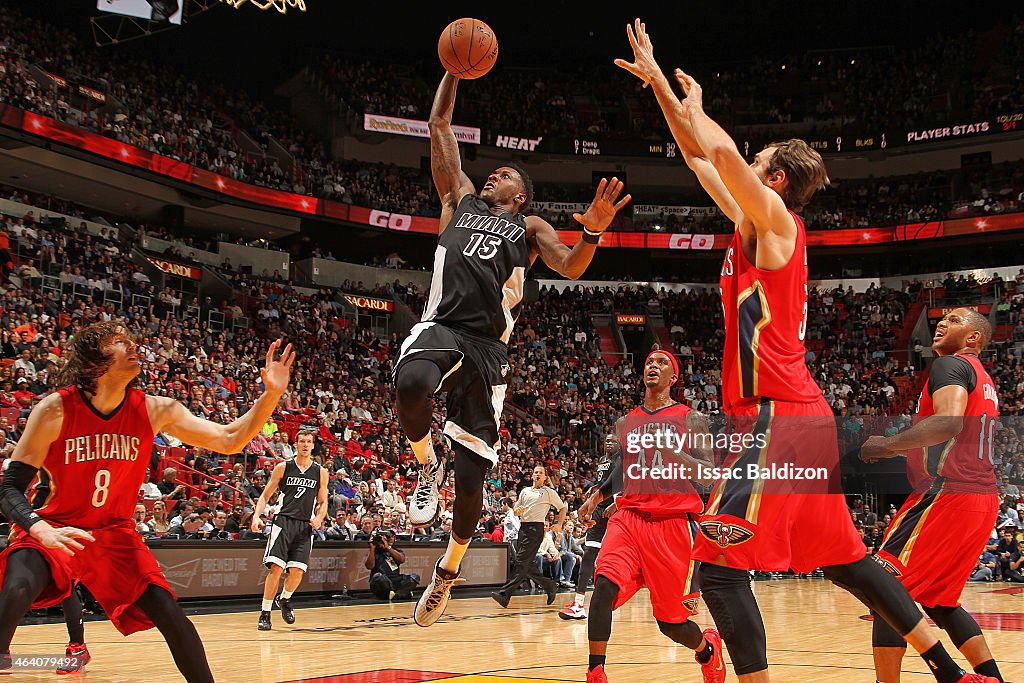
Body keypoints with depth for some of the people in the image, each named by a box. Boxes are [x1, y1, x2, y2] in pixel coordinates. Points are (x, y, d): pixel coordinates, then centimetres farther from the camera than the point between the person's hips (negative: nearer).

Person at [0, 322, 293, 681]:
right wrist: (42, 529, -35)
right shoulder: (56, 409, -16)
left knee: (168, 612, -10)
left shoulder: (155, 410, -7)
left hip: (115, 533, 3)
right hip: (55, 530, -3)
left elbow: (229, 440, -6)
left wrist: (271, 394, -20)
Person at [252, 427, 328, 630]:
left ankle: (285, 599, 26)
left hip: (305, 526, 2)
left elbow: (323, 502, 16)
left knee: (297, 571, -6)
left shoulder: (321, 472, 9)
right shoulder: (283, 467, 5)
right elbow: (265, 496, 7)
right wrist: (257, 516, -9)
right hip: (283, 522, -2)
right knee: (276, 568, -13)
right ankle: (265, 613, -2)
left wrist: (319, 518, -5)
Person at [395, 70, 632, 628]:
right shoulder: (460, 199, 25)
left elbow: (571, 268, 3)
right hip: (442, 326, 0)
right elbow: (440, 126, 25)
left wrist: (593, 232, -16)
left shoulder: (530, 227, 21)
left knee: (471, 481, -3)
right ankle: (426, 468, -6)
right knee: (410, 382, -39)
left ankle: (447, 572, 24)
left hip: (488, 347, 0)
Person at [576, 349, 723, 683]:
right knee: (605, 585, -25)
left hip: (673, 522, -2)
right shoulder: (624, 423, 15)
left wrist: (672, 451, -18)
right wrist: (597, 494, 9)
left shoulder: (691, 420, 4)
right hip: (629, 517, 3)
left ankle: (707, 647, 38)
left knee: (670, 620, 4)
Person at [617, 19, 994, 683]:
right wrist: (657, 80, 25)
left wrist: (694, 101, 0)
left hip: (777, 417, -10)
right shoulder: (753, 224, 18)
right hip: (798, 413, 10)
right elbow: (699, 156, 23)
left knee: (719, 564, -11)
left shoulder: (776, 219, -5)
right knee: (843, 558, 16)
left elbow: (721, 151, -20)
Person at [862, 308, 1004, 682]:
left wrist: (887, 444, -15)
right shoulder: (983, 380, 26)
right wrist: (899, 452, 30)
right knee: (937, 599, 21)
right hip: (983, 497, 10)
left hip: (947, 493, -10)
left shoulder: (950, 364, -4)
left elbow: (949, 422, -23)